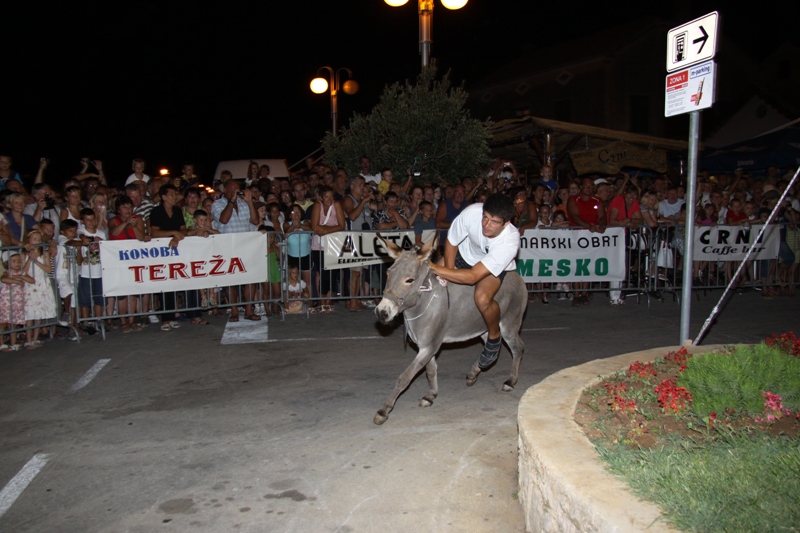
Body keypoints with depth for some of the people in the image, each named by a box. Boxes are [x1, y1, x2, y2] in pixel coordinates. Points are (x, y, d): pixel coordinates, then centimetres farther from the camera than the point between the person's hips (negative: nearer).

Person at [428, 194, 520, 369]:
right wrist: (449, 273, -21)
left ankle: (494, 337, 1)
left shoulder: (510, 241, -39)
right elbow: (451, 242, -14)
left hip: (495, 265, -4)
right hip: (465, 253, 4)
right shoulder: (472, 213, -35)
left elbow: (472, 277, -41)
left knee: (482, 298, -31)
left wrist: (435, 268, -45)